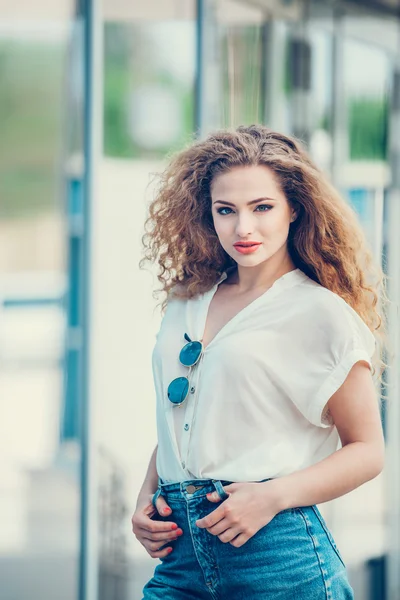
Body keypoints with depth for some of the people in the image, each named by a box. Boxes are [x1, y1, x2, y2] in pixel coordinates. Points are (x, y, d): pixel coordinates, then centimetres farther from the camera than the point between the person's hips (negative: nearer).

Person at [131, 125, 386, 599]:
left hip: (277, 551, -4)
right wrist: (146, 499, 6)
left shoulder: (321, 314, -2)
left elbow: (367, 450, -2)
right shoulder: (187, 305, 14)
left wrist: (273, 496, -13)